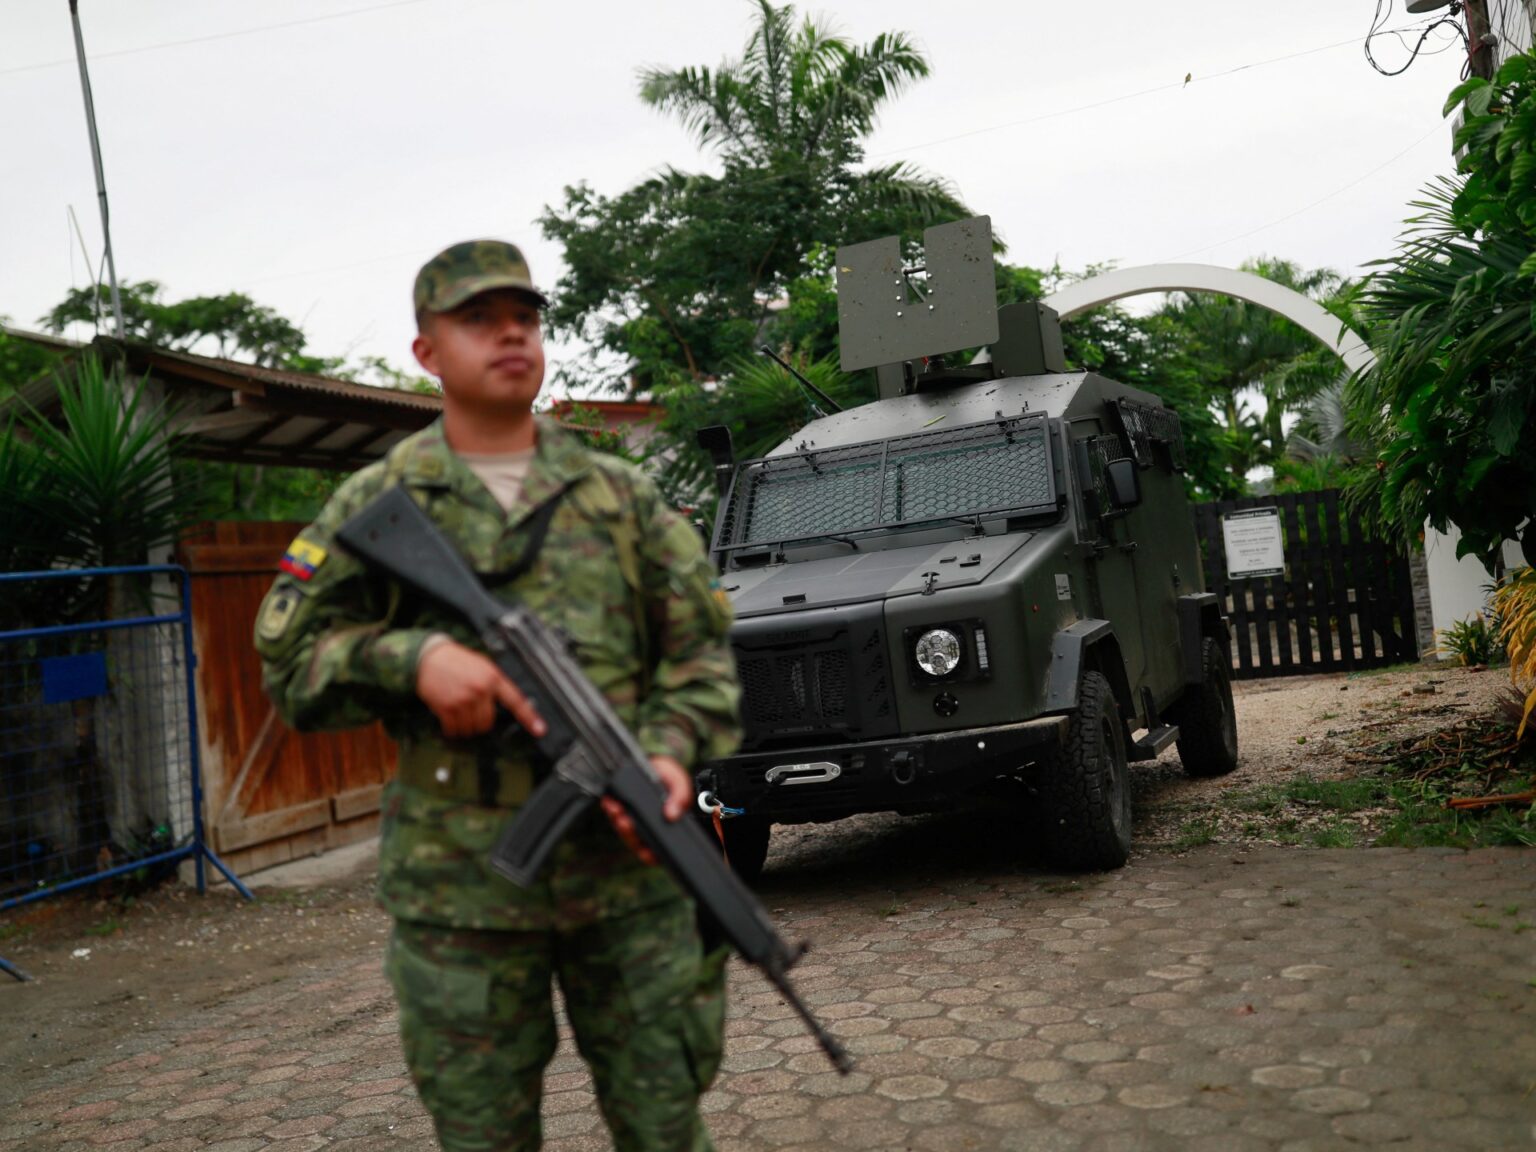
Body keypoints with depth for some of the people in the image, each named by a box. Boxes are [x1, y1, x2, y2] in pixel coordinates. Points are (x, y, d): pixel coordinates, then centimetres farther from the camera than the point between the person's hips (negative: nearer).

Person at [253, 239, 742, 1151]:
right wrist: (411, 658, -16)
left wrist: (673, 749, -13)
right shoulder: (379, 504, 4)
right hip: (457, 884, -1)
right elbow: (286, 662, 3)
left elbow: (700, 647, 6)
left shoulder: (622, 494, 8)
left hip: (629, 863, 1)